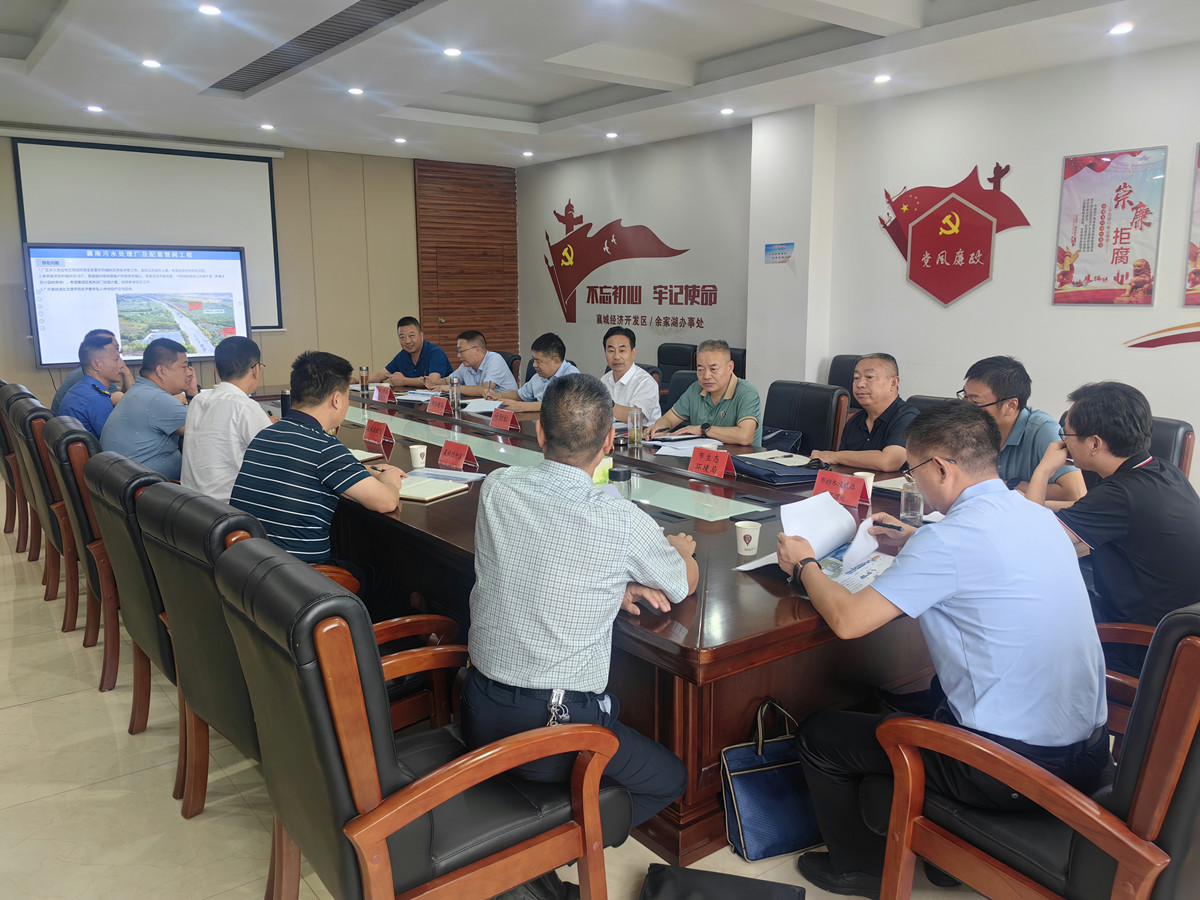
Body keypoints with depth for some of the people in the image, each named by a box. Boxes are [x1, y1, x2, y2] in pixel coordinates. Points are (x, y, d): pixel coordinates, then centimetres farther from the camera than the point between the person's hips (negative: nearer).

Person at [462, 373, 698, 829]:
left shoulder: (495, 487, -7)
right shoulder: (623, 522, -20)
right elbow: (686, 583, 2)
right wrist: (680, 549, 24)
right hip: (553, 730, -5)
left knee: (610, 705, 31)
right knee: (672, 778, 19)